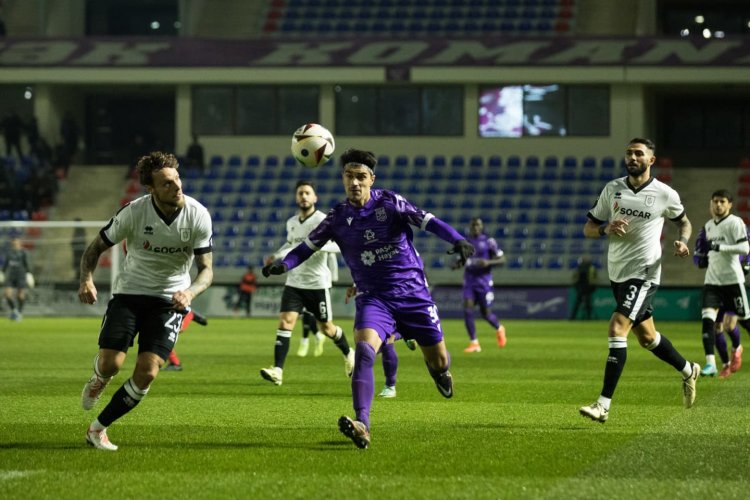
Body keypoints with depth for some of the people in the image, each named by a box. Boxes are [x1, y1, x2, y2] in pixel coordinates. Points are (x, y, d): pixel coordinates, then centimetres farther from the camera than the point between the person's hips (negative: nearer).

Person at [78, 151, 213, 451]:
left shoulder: (198, 215, -14)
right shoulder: (134, 212, -16)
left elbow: (206, 269, -9)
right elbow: (96, 247, -3)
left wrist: (190, 292, -32)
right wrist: (87, 279, -24)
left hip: (170, 299, 0)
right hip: (130, 292, 0)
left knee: (147, 374, -14)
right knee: (111, 363, -17)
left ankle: (98, 428, 6)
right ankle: (98, 381, 24)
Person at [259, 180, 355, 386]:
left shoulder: (322, 220, -12)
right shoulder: (291, 223, 8)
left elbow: (339, 245, -24)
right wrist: (277, 255, 13)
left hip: (318, 283, -4)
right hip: (294, 282, 4)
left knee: (326, 327, 8)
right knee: (285, 321, -13)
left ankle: (348, 353, 38)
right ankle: (277, 370, -18)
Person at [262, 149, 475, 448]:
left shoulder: (390, 203, -7)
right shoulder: (337, 218, 1)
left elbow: (428, 221, -17)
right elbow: (308, 246, 6)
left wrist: (457, 240, -35)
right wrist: (283, 264, -14)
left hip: (412, 292, 0)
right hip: (373, 297, 0)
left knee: (439, 361, 8)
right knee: (364, 350, -28)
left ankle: (438, 368, 49)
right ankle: (361, 425, -37)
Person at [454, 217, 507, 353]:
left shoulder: (488, 241, -5)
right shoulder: (465, 242, 9)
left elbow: (502, 259, -4)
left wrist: (488, 262, -22)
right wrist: (457, 264, 0)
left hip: (484, 280, -3)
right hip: (469, 280, 3)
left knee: (485, 313, 2)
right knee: (467, 309, -13)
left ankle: (499, 329, 36)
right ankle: (474, 343, -6)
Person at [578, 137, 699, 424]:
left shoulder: (665, 194, -5)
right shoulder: (612, 189, 4)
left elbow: (684, 221, 14)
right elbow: (588, 228, 7)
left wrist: (683, 242, -8)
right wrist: (606, 229, -15)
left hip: (644, 274, -6)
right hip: (617, 272, 6)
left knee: (617, 330, -20)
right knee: (646, 337, 18)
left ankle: (604, 405, -20)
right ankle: (688, 371, 44)